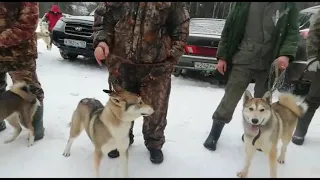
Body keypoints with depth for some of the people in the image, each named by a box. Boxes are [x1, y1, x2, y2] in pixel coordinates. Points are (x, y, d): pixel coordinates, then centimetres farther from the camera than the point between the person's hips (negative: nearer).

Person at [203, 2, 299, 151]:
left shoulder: (289, 5, 5)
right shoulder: (245, 4, 2)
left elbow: (293, 32, 2)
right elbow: (229, 29, 3)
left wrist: (287, 54, -17)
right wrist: (222, 56, -1)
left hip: (269, 64, 2)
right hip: (243, 61, -2)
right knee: (230, 98, 1)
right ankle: (214, 134, 17)